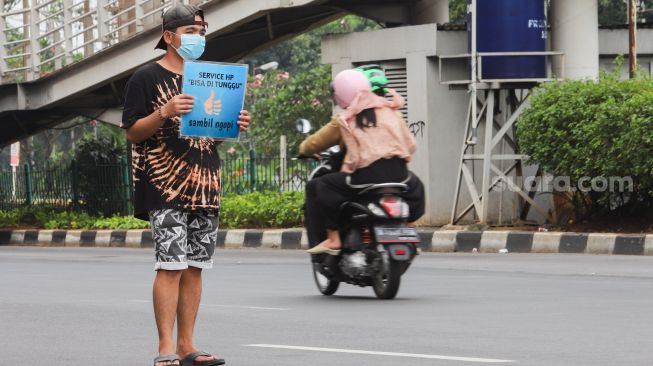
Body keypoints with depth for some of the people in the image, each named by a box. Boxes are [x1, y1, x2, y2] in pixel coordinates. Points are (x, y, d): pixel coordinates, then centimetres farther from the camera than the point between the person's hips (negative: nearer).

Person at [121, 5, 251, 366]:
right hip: (165, 187, -6)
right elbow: (133, 132, -5)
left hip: (204, 187, 6)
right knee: (171, 266, -12)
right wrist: (164, 112, -22)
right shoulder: (147, 77, -1)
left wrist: (235, 126, 3)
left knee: (194, 267, 6)